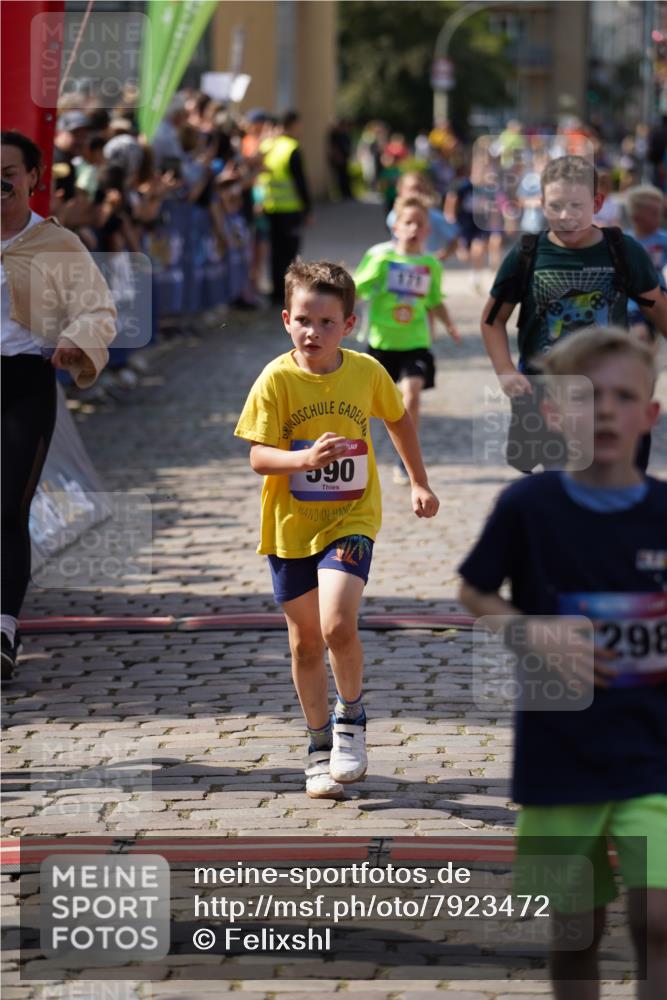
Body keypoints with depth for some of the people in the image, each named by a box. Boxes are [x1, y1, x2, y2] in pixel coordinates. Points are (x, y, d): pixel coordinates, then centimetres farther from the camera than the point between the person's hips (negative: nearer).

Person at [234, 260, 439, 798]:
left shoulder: (367, 372, -6)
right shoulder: (277, 379, -11)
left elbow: (399, 420, 14)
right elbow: (258, 457, -14)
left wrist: (420, 484, 21)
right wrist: (305, 458, -33)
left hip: (350, 520, -1)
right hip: (291, 526, 1)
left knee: (337, 626, -19)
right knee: (305, 640, 9)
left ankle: (351, 716, 7)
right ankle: (320, 745, 26)